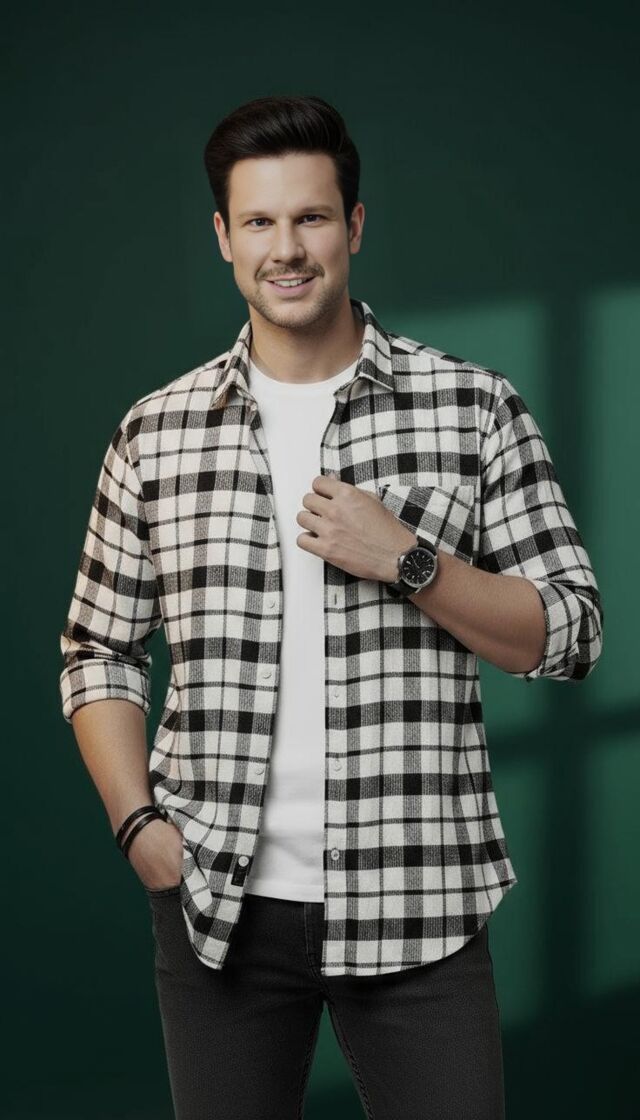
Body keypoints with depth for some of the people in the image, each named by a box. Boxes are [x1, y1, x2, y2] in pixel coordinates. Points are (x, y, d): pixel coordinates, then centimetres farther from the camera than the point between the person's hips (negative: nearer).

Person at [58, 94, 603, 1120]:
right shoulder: (156, 432, 6)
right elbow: (98, 654, 13)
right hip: (217, 907, 2)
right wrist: (139, 824, -1)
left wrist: (408, 560, -14)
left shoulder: (473, 408, 1)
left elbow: (570, 638, 0)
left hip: (417, 902, -1)